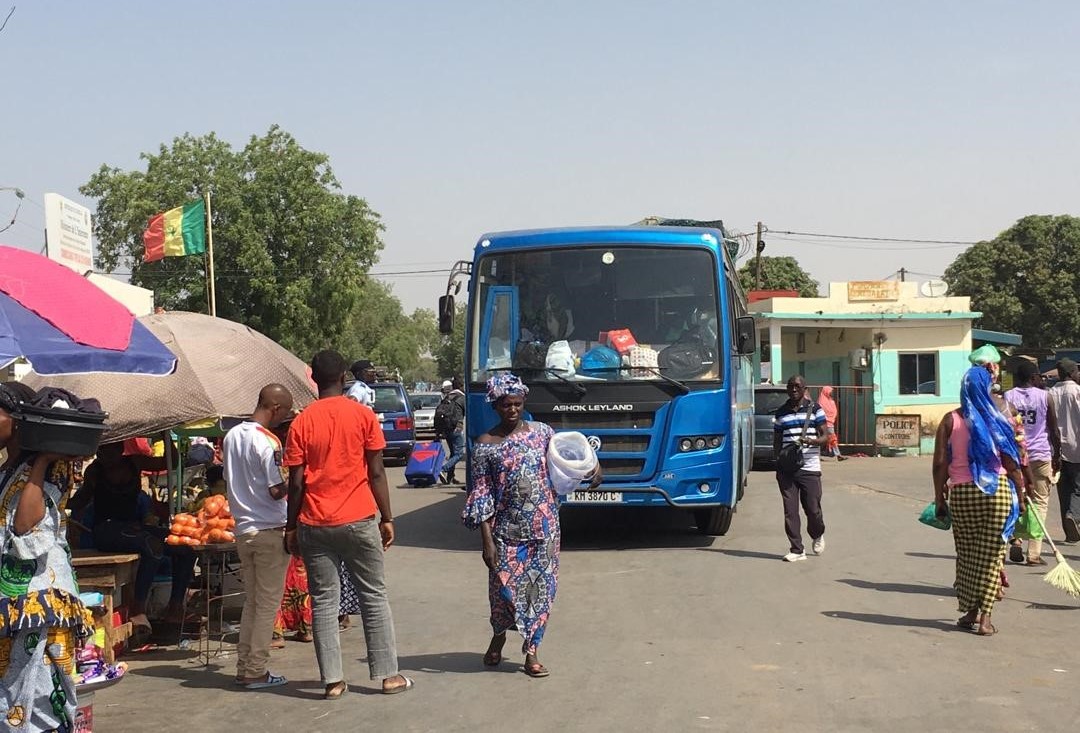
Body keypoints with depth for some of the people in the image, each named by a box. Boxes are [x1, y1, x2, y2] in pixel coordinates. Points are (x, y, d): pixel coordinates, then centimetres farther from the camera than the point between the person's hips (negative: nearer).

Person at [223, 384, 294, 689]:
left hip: (243, 529, 7)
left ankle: (244, 668, 16)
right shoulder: (268, 442, -17)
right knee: (268, 604, 1)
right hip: (270, 530, -7)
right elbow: (276, 491, -18)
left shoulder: (232, 436, 7)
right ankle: (256, 672, 4)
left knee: (251, 602, 15)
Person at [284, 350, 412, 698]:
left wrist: (291, 527, 6)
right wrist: (387, 518, 4)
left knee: (323, 601, 6)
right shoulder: (363, 415, -2)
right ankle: (388, 675, 11)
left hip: (314, 524, 1)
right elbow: (376, 473, -3)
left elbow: (296, 482, -2)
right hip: (359, 520, 0)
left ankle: (333, 680, 5)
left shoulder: (301, 423, -1)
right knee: (374, 597, 9)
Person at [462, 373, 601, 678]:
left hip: (543, 528, 2)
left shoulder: (541, 432, 4)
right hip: (507, 529, -2)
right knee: (504, 587, 1)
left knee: (542, 588, 2)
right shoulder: (486, 444, -3)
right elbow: (481, 494, -4)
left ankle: (531, 652, 12)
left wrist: (593, 463, -1)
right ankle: (498, 637, 31)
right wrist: (486, 540, -9)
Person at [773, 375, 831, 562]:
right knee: (790, 510, -1)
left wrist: (811, 441, -19)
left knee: (813, 509, -1)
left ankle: (817, 536, 30)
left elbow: (826, 436, 1)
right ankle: (796, 550, 5)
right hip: (786, 468, 2)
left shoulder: (815, 410, 4)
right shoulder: (780, 413, 12)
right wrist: (778, 463, 3)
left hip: (809, 468, -2)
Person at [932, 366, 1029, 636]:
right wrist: (1020, 496, 8)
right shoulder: (998, 421, -1)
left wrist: (940, 497, 5)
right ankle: (984, 616, 3)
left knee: (966, 554, 13)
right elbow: (1011, 464, -1)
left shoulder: (950, 421, 1)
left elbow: (940, 463, -3)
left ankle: (970, 611, 18)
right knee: (991, 554, 4)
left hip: (961, 493, 1)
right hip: (997, 492, -1)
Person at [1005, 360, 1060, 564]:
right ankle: (1034, 553, -3)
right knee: (1039, 503, 3)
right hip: (1041, 456, -1)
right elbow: (1054, 430, 2)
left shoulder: (1006, 398, 1)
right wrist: (1057, 456, 13)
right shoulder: (1044, 397, 0)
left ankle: (1016, 541, -5)